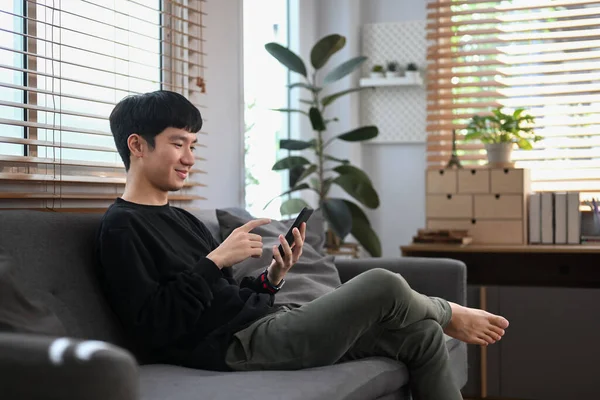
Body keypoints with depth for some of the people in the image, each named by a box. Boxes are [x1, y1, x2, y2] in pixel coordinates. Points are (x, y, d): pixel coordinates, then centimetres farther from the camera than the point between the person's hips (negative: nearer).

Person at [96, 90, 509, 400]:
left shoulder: (182, 219, 19)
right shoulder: (122, 227, -7)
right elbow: (152, 326, -18)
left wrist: (273, 276, -1)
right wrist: (215, 260, -19)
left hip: (267, 322, 9)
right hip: (239, 344, -9)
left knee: (422, 336, 5)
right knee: (383, 285, -16)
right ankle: (448, 315, 18)